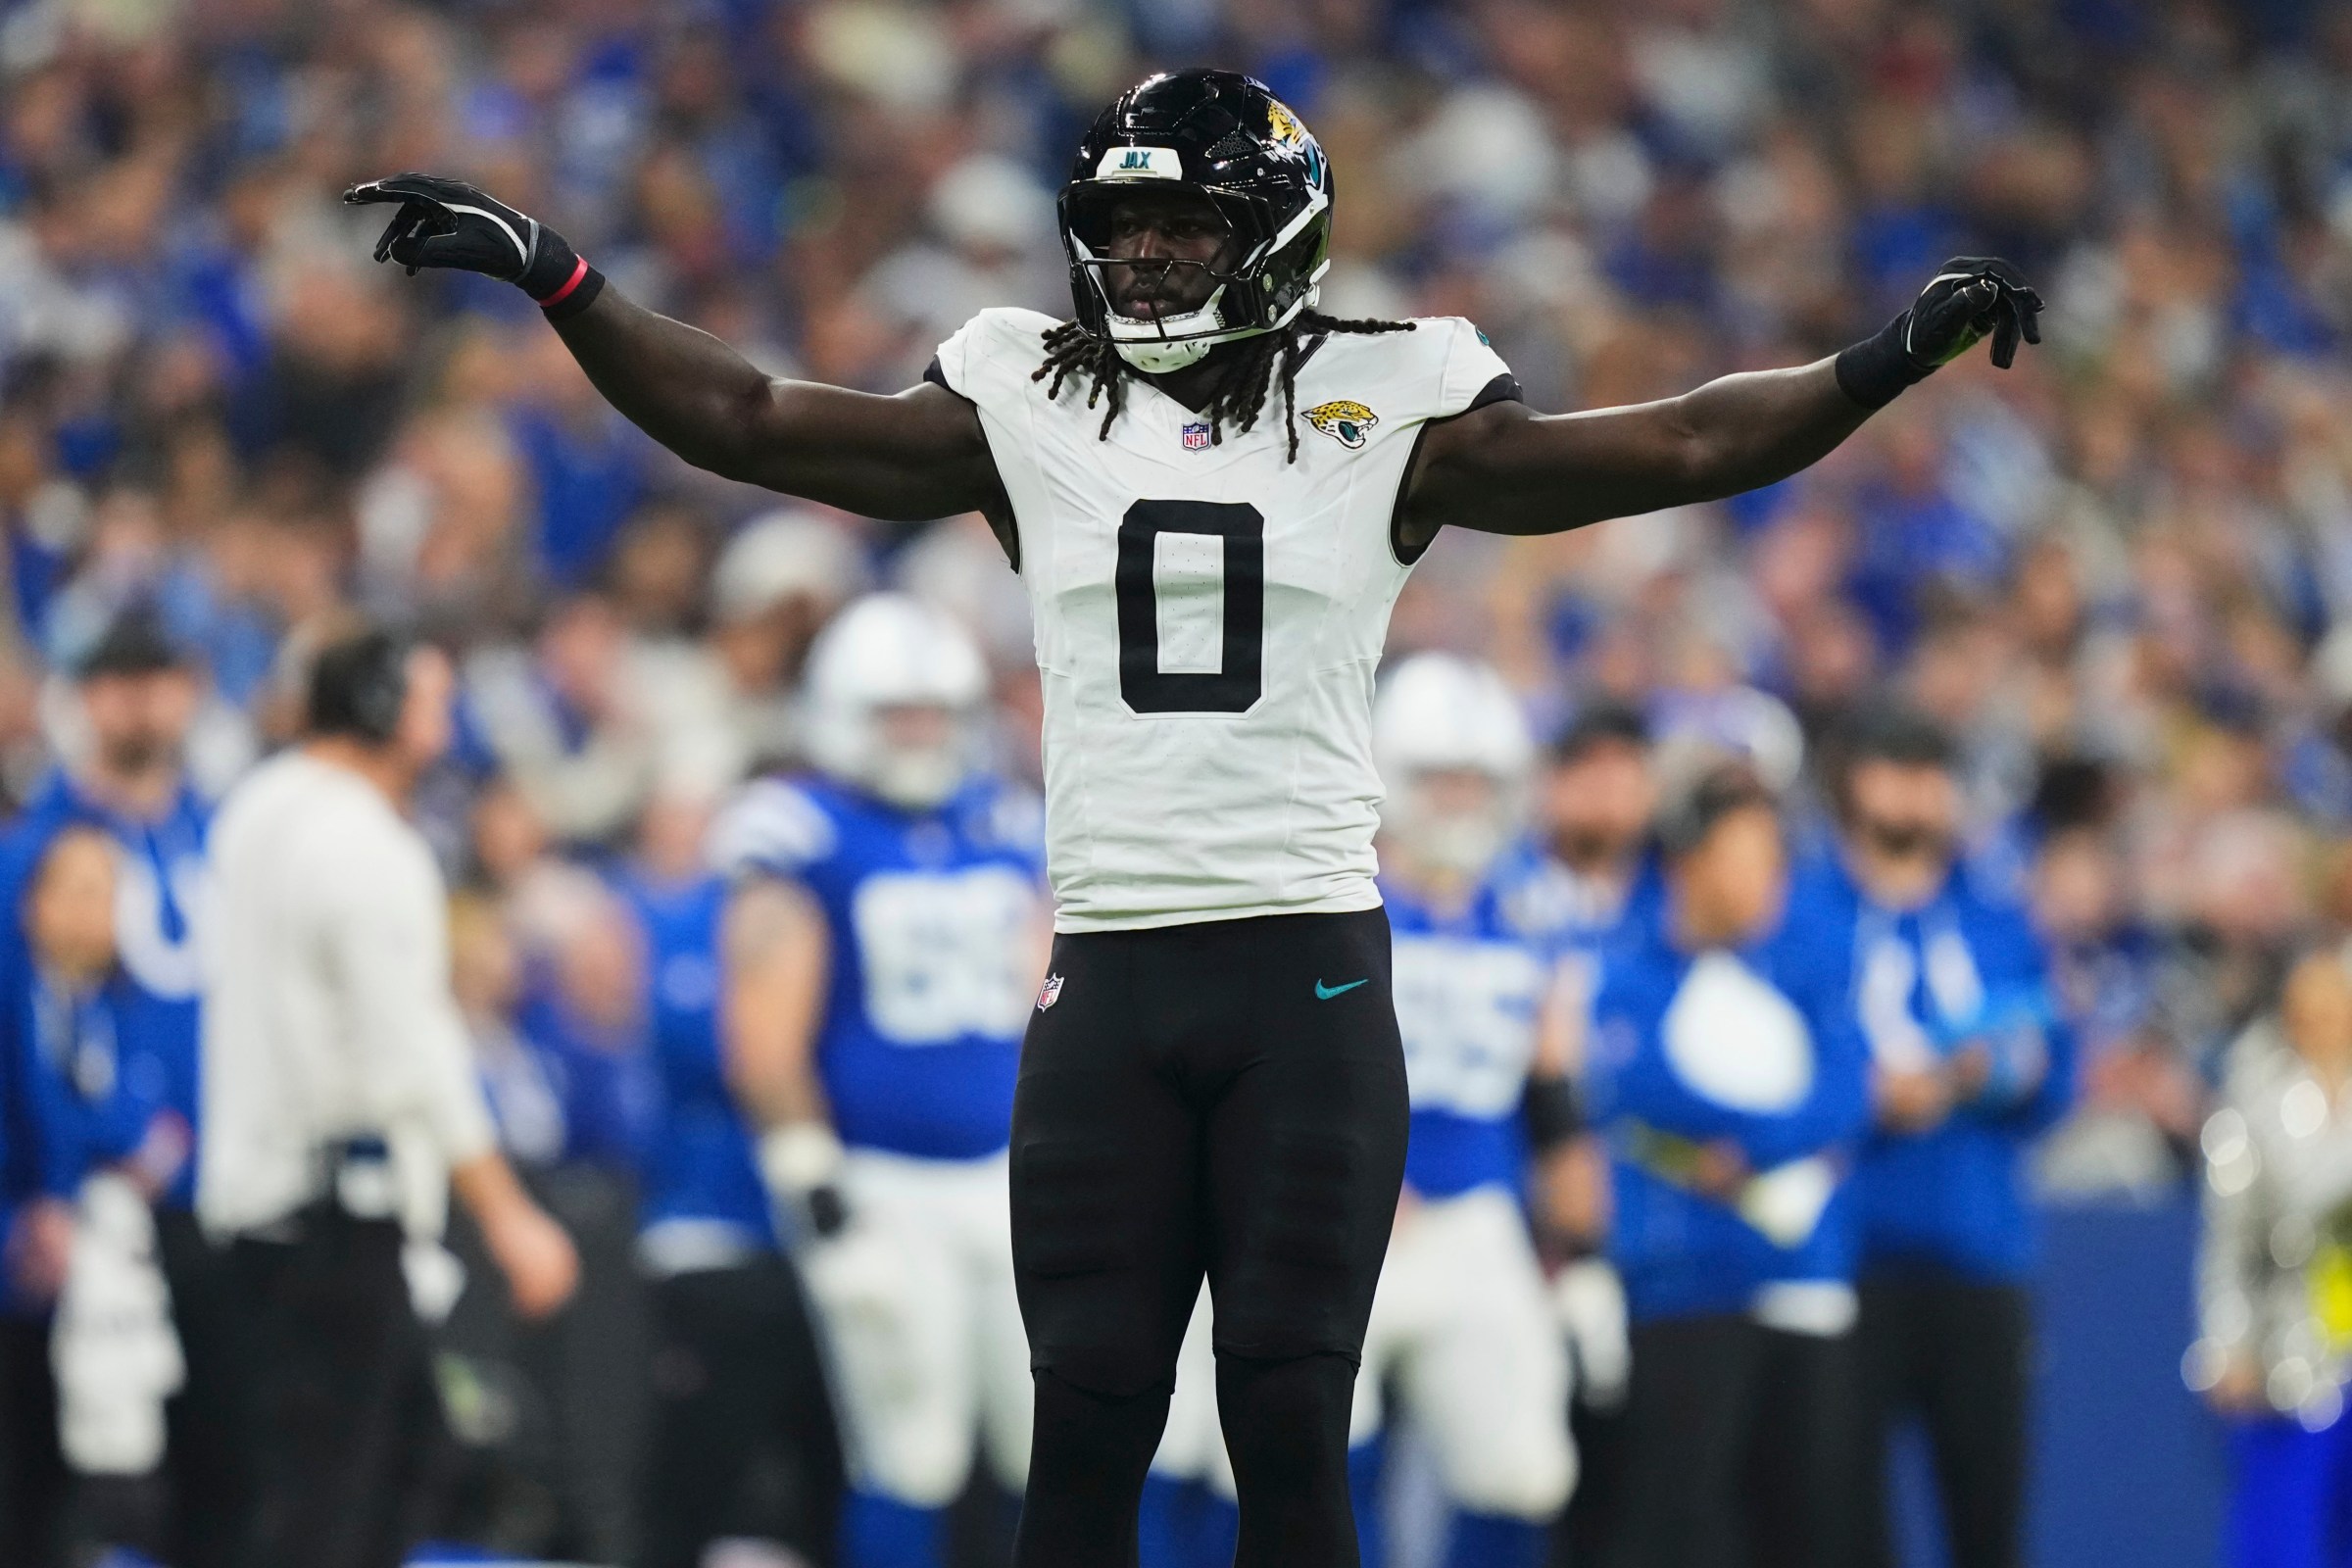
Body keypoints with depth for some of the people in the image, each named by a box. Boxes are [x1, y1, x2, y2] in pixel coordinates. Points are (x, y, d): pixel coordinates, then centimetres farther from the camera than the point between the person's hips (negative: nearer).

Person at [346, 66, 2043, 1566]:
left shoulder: (1385, 413, 3)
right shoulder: (1026, 410, 8)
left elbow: (1682, 446, 2)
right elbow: (744, 419, 9)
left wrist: (1887, 363, -9)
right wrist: (554, 279, 2)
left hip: (1311, 971, -2)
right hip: (1109, 976, 2)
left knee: (1291, 1423, -1)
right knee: (1087, 1413, 0)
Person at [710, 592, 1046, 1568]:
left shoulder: (1004, 828, 11)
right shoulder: (804, 839, -8)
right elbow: (767, 1040, -12)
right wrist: (817, 1192, -16)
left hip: (1009, 1182, 6)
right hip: (880, 1186, -6)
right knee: (909, 1458, -4)